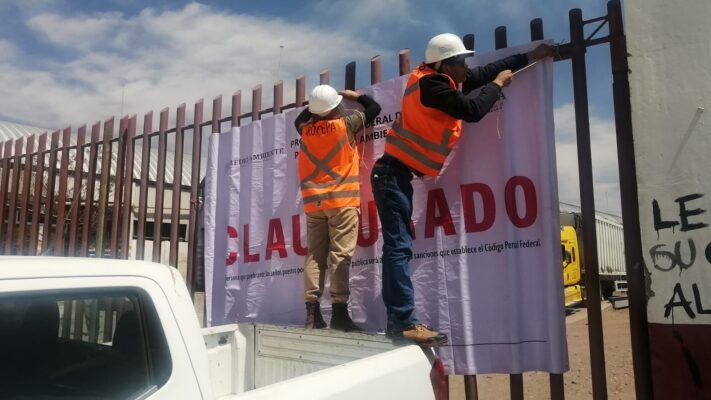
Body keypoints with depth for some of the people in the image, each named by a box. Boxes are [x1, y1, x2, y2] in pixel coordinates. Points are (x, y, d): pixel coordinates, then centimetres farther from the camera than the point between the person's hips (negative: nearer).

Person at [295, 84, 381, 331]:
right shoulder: (346, 123, -2)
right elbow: (374, 108, 12)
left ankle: (312, 312, 2)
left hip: (313, 202, 4)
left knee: (314, 255, 5)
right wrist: (355, 96, 27)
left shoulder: (306, 129, 7)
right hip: (342, 200, -4)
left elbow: (299, 119, 33)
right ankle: (339, 312, -9)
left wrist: (315, 106, 34)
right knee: (340, 255, -6)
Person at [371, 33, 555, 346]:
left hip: (398, 175, 10)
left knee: (399, 246, 6)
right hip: (393, 174, -10)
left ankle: (399, 320, 9)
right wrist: (498, 84, 0)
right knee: (399, 247, -14)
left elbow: (484, 72, 22)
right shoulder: (432, 85, -13)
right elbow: (472, 111, -17)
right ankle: (403, 323, -14)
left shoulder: (439, 81, 15)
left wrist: (531, 57, 26)